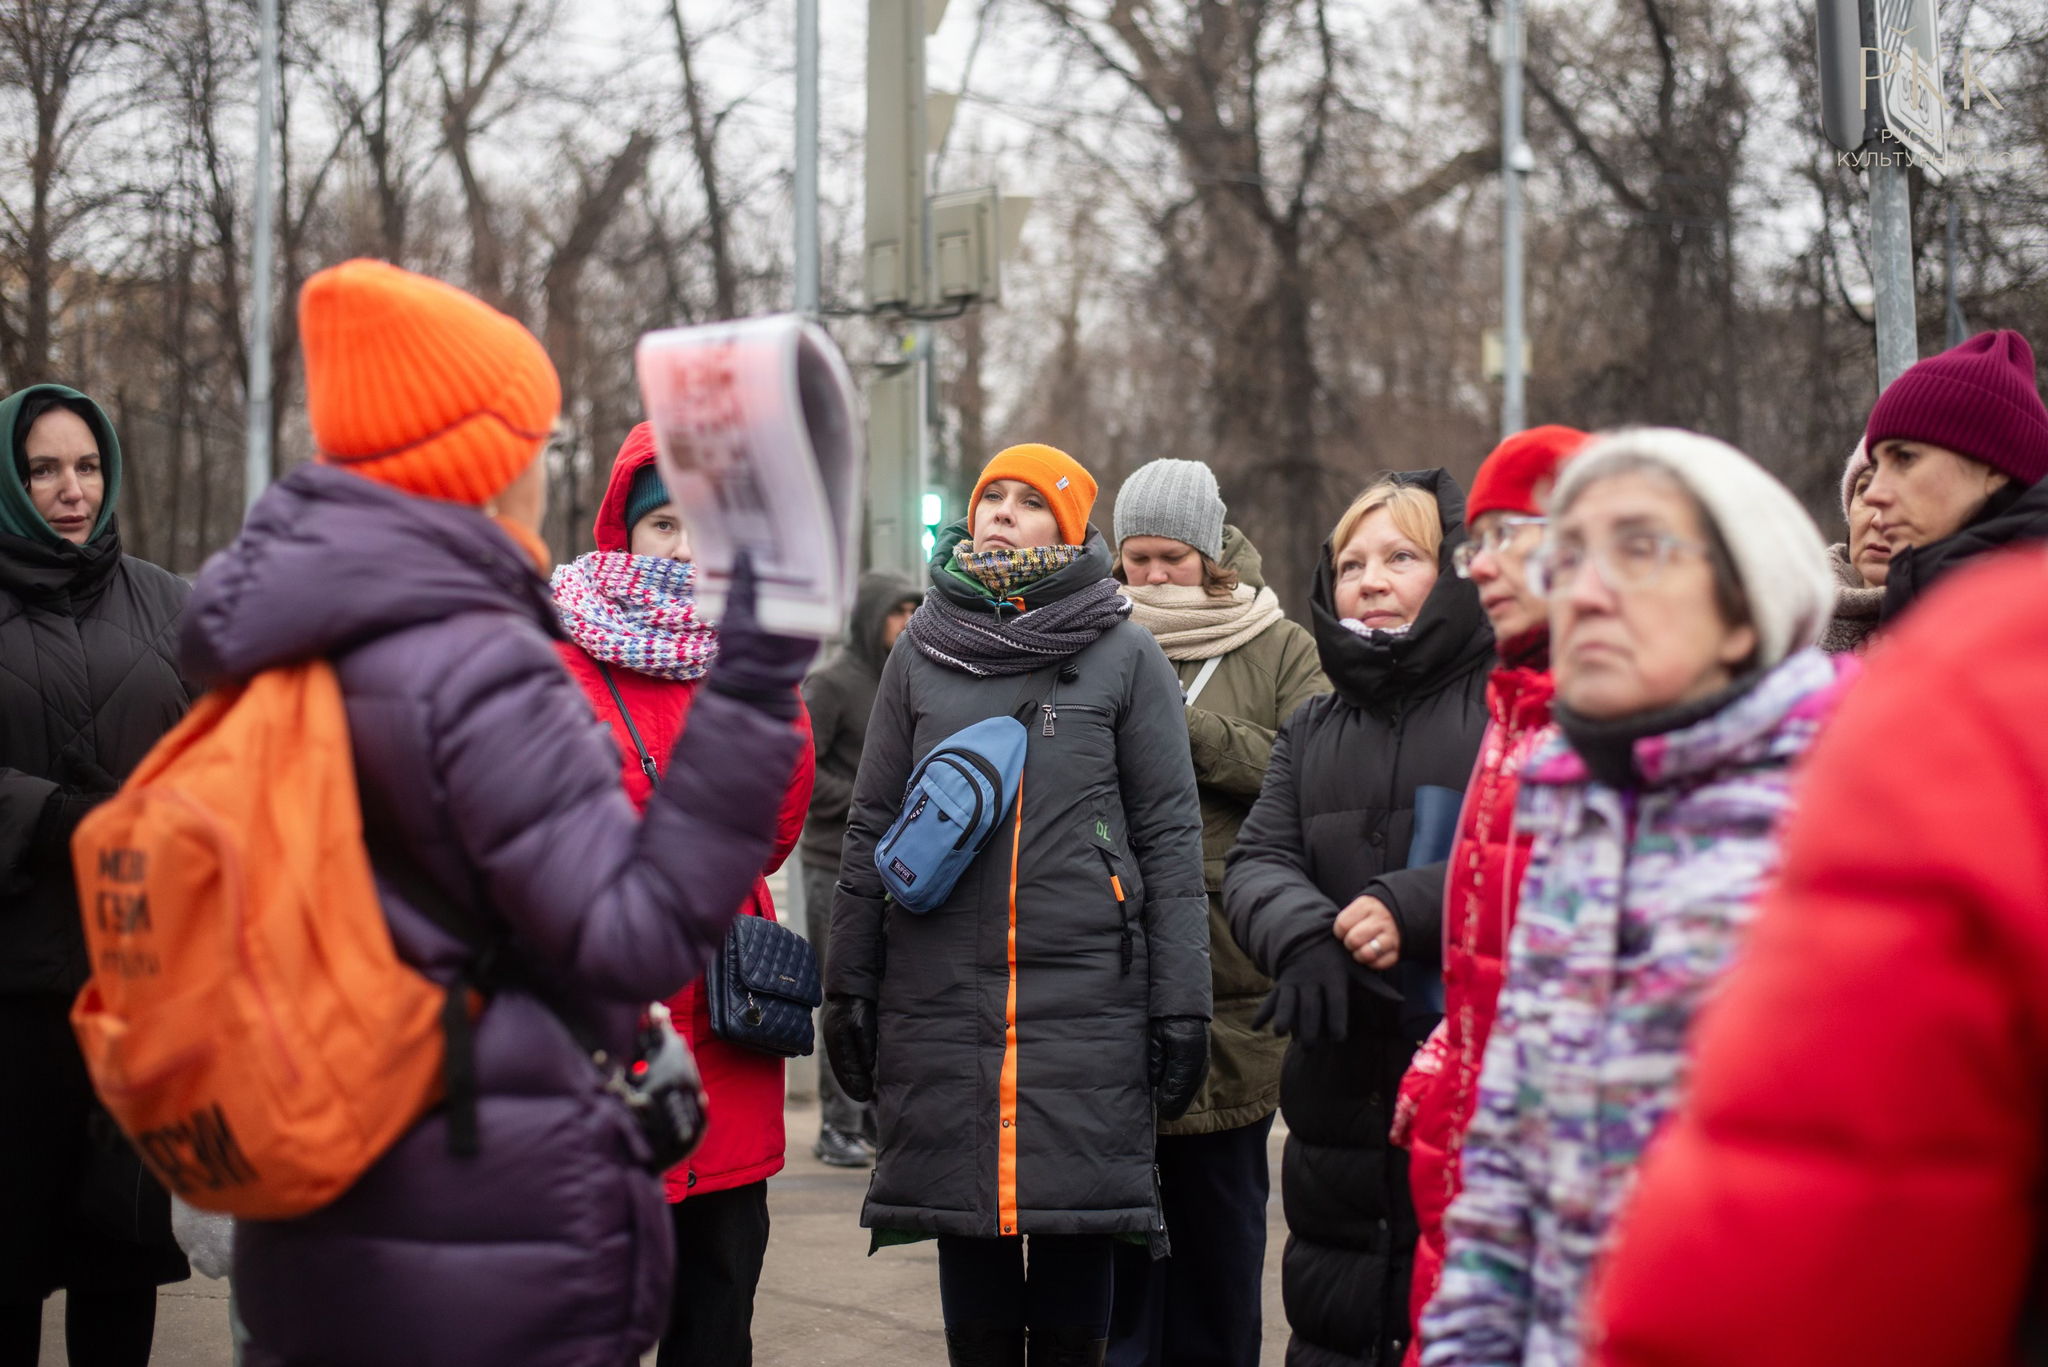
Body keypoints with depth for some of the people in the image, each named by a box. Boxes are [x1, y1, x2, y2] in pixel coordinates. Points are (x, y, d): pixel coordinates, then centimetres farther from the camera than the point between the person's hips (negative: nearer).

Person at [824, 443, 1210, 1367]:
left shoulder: (1125, 656, 5)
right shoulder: (920, 654, 12)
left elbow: (1170, 838, 2)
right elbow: (870, 830, 13)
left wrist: (1180, 1009, -4)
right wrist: (848, 989, 8)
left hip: (1086, 999, -2)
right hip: (942, 999, 2)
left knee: (1075, 1226, 2)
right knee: (968, 1222, 6)